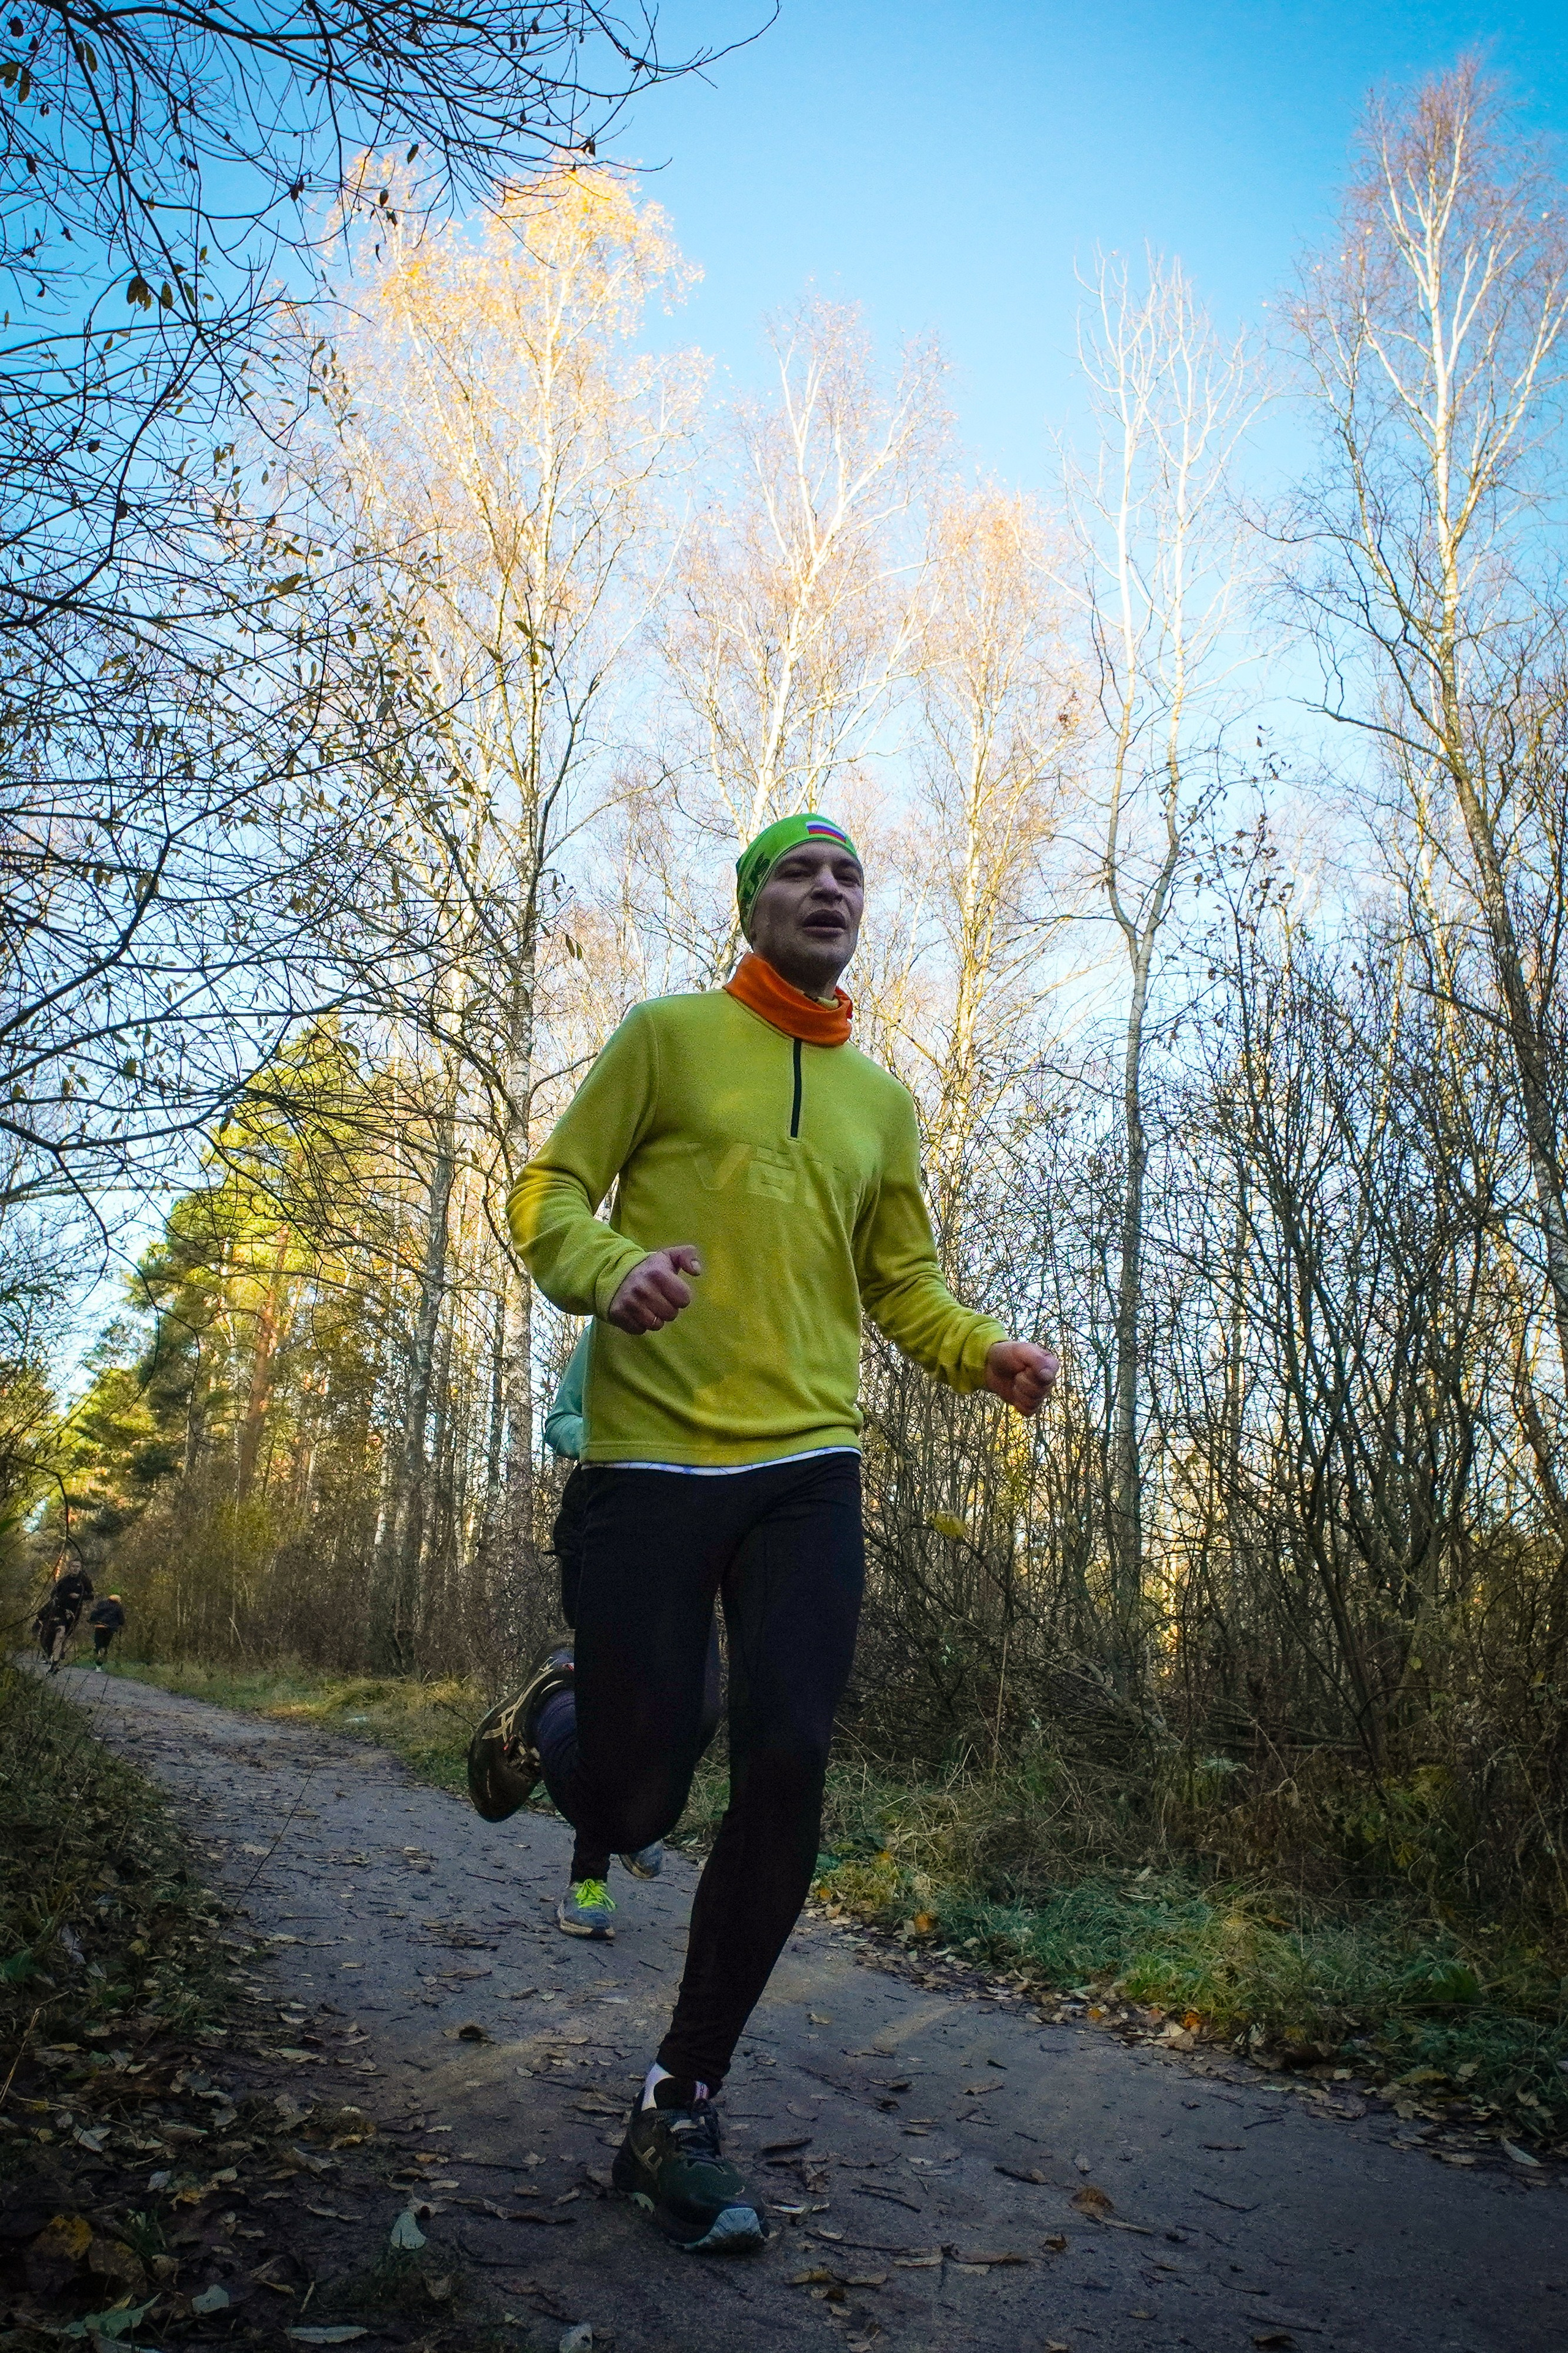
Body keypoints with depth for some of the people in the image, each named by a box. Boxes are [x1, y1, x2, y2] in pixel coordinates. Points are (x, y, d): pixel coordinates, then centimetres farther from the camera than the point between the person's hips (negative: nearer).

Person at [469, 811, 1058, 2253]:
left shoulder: (882, 1102, 17)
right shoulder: (669, 1035, 5)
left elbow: (902, 1283, 19)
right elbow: (550, 1194, 2)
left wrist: (983, 1353, -3)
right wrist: (610, 1268, -21)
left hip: (809, 1469, 4)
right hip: (655, 1457, -3)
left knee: (786, 1779, -5)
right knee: (629, 1804, -3)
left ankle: (681, 2107, 14)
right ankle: (559, 1710, 35)